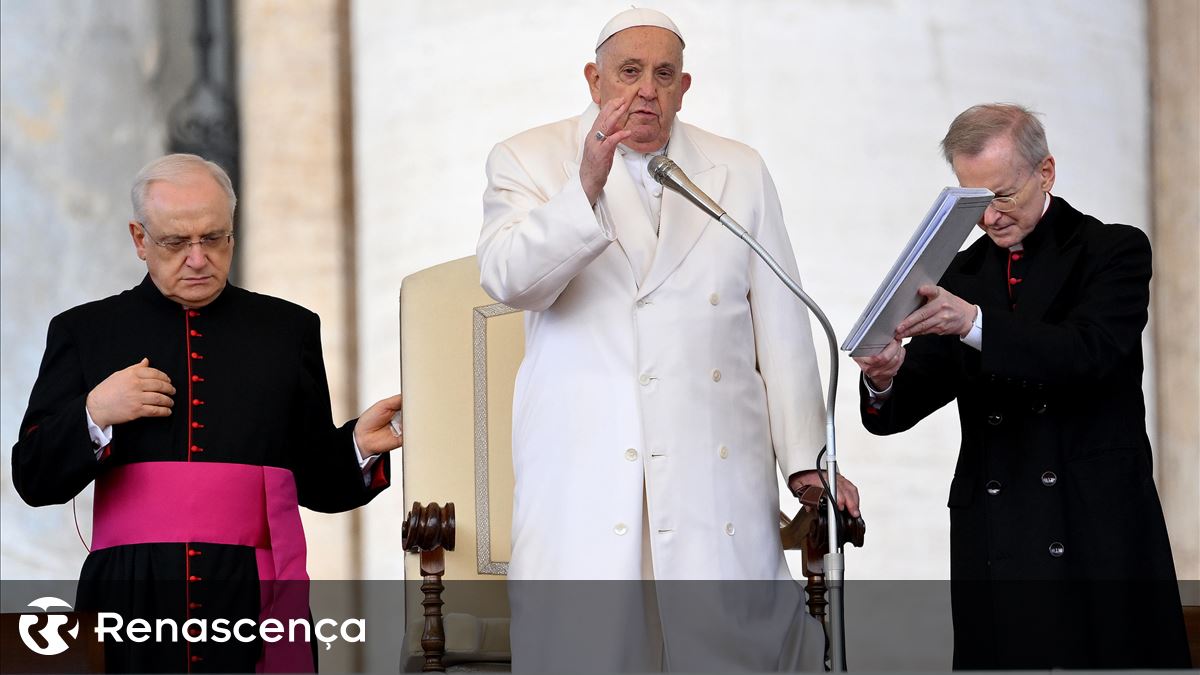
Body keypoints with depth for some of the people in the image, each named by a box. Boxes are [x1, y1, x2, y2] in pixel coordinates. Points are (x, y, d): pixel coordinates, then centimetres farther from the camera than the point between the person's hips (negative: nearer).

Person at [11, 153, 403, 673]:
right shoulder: (84, 332, 12)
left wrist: (360, 446, -5)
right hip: (129, 605, 0)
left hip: (254, 605, 1)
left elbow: (317, 483, 15)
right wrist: (94, 415, -9)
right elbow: (33, 479, 7)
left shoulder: (287, 329, 14)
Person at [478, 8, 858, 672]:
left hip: (715, 465, 2)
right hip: (582, 474, -2)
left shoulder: (740, 172, 16)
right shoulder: (529, 162, 9)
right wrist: (587, 186, -22)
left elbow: (781, 329, 12)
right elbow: (507, 279, -9)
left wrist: (806, 462, 7)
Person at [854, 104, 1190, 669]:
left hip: (1099, 537, -3)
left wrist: (975, 323, -31)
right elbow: (904, 408, 7)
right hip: (995, 547, 3)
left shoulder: (1114, 251, 1)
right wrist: (884, 381, -17)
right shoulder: (959, 275, 13)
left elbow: (1090, 352, -18)